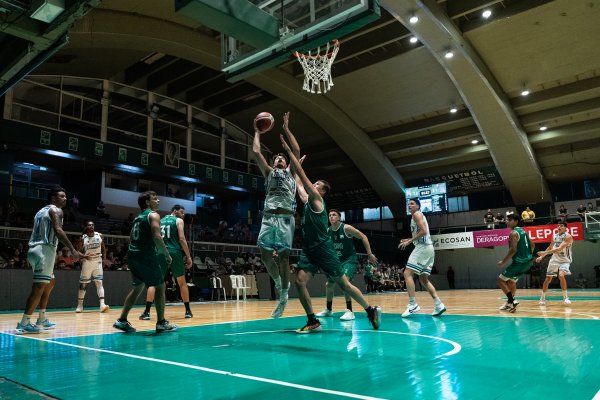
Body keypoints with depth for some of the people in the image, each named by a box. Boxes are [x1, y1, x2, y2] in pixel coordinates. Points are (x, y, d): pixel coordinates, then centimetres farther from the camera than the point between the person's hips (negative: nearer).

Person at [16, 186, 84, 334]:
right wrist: (73, 250, -28)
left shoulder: (41, 211, 24)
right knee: (39, 286, -9)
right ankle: (24, 324, -8)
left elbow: (37, 232, 22)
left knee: (50, 283, 20)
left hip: (35, 249, 10)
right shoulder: (55, 210, -4)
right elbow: (58, 230, -20)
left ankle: (42, 320, 23)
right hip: (44, 250, -10)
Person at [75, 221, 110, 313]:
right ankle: (80, 305, 16)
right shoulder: (83, 238, -7)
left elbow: (103, 248, 10)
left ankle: (102, 304, -15)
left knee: (99, 282, -8)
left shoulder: (100, 236, -3)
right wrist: (84, 256, -22)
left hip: (97, 261, 1)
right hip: (87, 262, 0)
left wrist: (104, 259, 4)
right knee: (83, 284, 6)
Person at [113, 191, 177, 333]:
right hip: (146, 255, -8)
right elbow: (157, 237, -18)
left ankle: (122, 320, 17)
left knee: (138, 287, 20)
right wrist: (167, 254, -11)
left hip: (133, 255, 9)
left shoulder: (138, 217, 20)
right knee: (160, 286, 2)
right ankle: (161, 323, 3)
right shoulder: (153, 215, -6)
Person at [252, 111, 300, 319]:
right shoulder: (269, 172, 22)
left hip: (285, 217, -2)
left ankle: (284, 295, 5)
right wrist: (257, 132, 25)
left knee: (283, 255, -4)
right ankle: (278, 280, 22)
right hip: (269, 216, 2)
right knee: (265, 253, -5)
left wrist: (286, 129, 14)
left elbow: (296, 150, 10)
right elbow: (256, 152, 15)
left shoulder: (290, 172, 19)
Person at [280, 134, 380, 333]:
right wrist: (291, 157, 22)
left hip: (323, 249, -7)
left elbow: (302, 174, -12)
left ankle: (371, 310, 18)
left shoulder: (316, 199, -7)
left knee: (343, 284, 1)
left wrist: (289, 151, -11)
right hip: (309, 249, 7)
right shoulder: (306, 200, 14)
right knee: (299, 281, -9)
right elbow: (298, 181, 21)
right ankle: (313, 321, -1)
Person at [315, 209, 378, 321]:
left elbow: (363, 237, -11)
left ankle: (349, 311, -22)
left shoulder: (346, 228, -17)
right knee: (329, 284, 12)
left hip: (349, 259, -6)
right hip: (337, 260, 6)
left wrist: (370, 254, -13)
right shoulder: (327, 231, -2)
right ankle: (328, 310, 33)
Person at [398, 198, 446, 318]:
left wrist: (409, 241, -16)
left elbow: (423, 231, -18)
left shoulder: (417, 214, -4)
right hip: (427, 248, 10)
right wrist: (409, 240, 20)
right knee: (423, 278, 13)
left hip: (423, 247, -10)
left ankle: (413, 305, -18)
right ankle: (438, 305, 8)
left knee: (407, 273, -13)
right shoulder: (419, 216, 25)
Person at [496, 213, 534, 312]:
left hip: (519, 262, -9)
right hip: (527, 261, 9)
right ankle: (510, 303, 26)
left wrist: (503, 261, -16)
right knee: (511, 281, 24)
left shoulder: (513, 233, -15)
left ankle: (512, 301, -9)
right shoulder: (523, 231, 14)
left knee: (501, 280, 0)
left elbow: (513, 250, -23)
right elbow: (532, 246, 18)